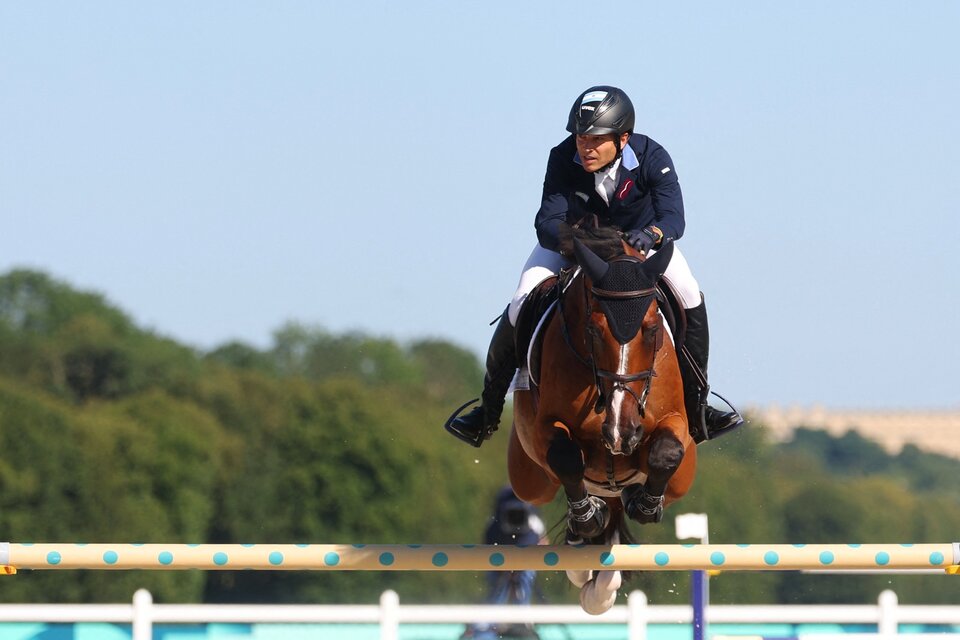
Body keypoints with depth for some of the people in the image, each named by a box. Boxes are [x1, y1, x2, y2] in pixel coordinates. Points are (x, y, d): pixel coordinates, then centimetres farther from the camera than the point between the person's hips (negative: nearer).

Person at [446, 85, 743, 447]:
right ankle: (488, 409, 0)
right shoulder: (563, 160, -29)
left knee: (689, 296, -23)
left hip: (639, 238, 0)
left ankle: (696, 406, -9)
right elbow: (547, 225, -33)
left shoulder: (652, 158, -30)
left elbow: (673, 218, -39)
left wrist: (650, 234, -62)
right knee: (521, 306, -19)